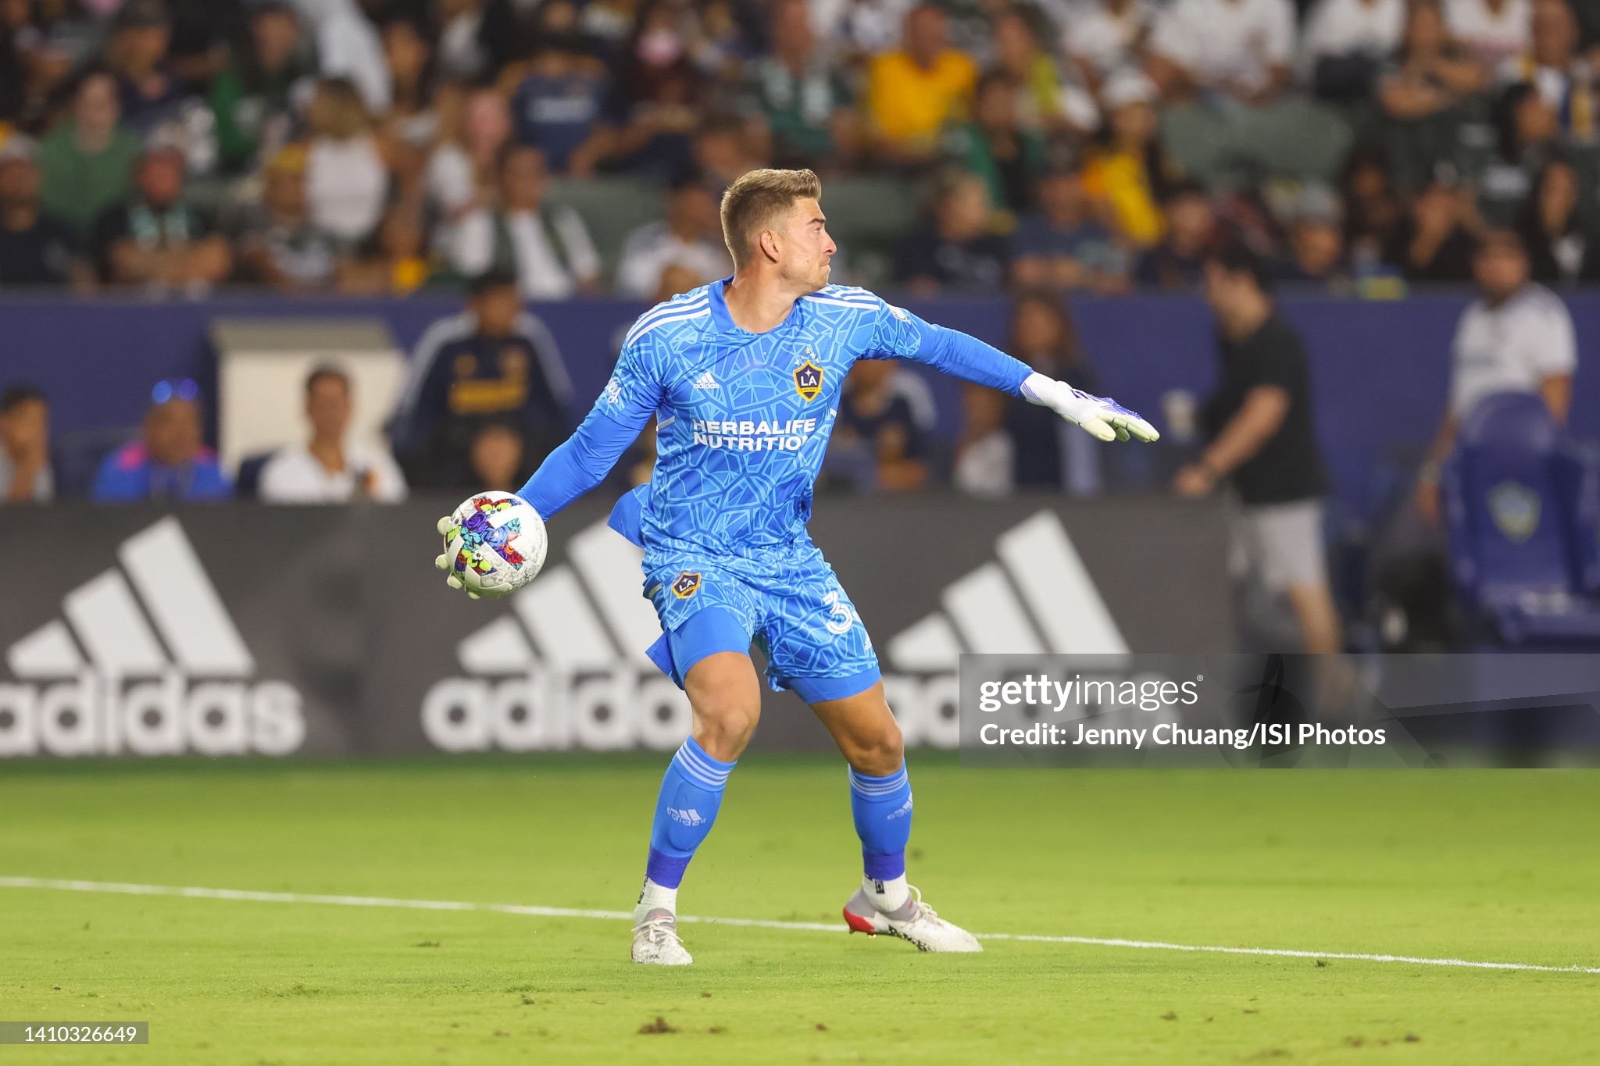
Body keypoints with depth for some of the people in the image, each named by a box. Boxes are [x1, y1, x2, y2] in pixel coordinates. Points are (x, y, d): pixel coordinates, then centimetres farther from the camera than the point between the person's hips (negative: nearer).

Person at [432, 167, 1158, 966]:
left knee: (877, 743, 7)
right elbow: (590, 452, -3)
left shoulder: (843, 317, -6)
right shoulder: (665, 337, -13)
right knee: (731, 709, -31)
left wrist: (1060, 397, 10)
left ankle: (887, 895, 37)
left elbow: (938, 345, 10)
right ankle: (655, 911, -16)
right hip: (693, 560, -5)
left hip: (791, 562, 5)